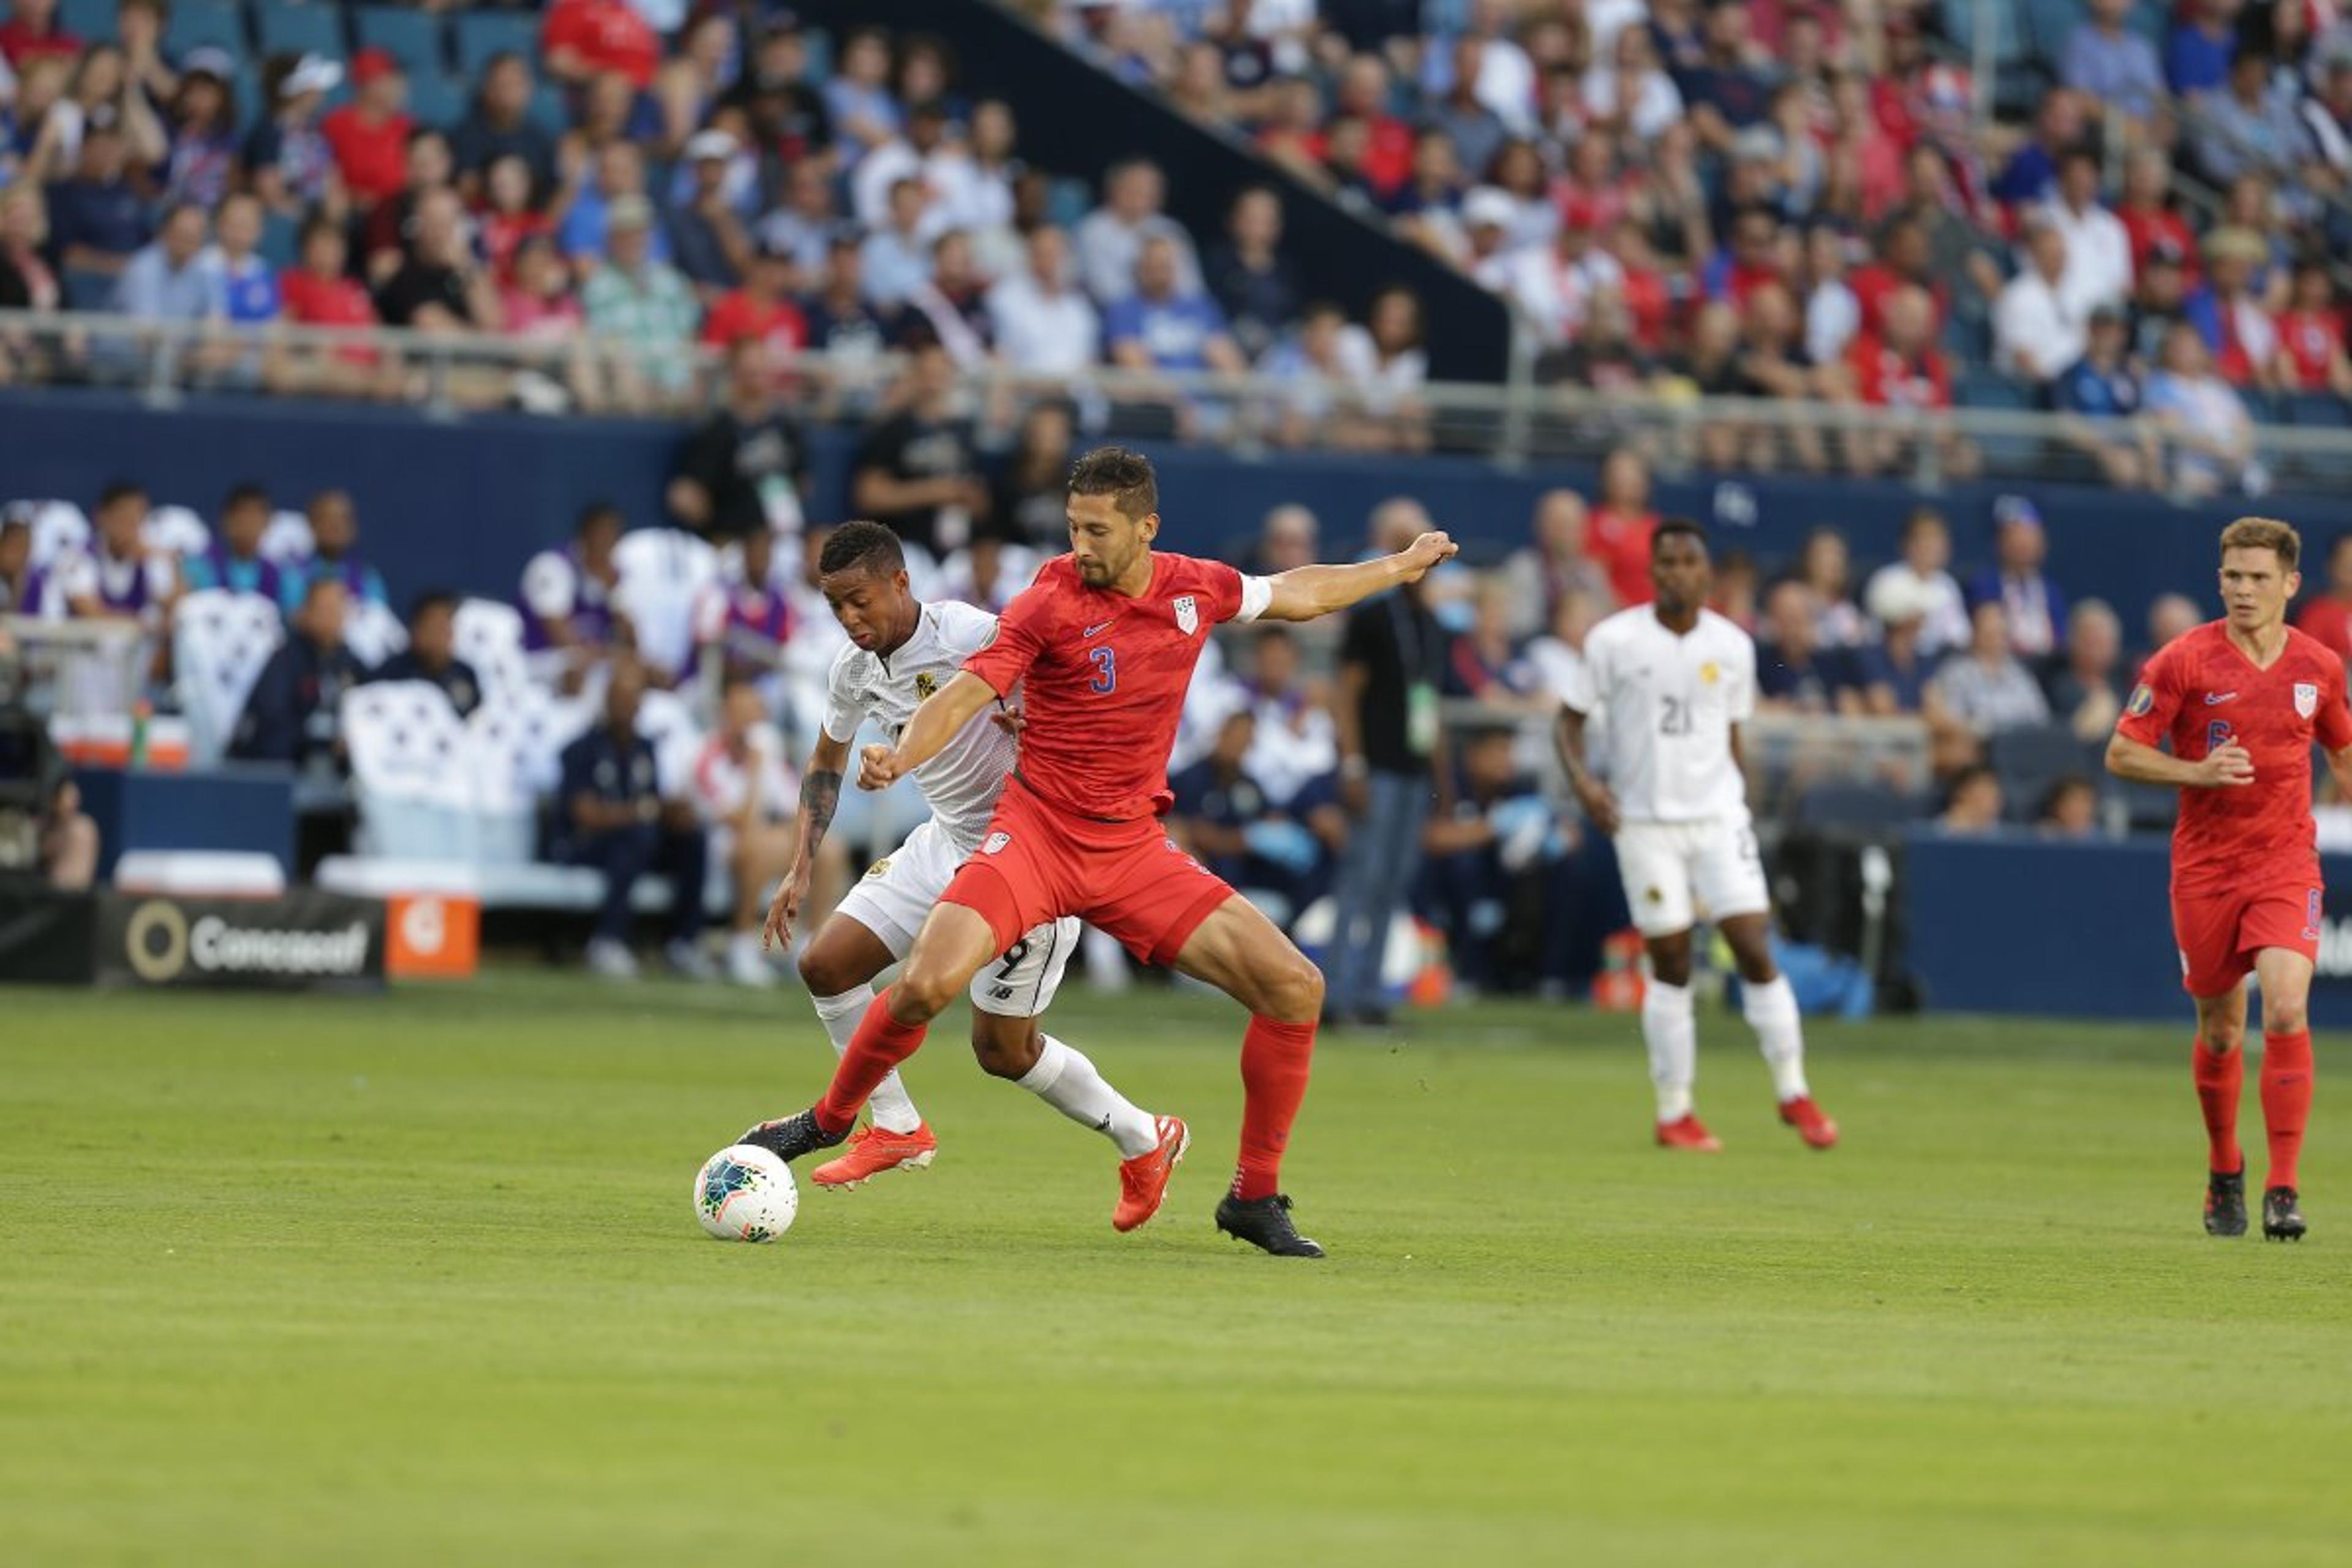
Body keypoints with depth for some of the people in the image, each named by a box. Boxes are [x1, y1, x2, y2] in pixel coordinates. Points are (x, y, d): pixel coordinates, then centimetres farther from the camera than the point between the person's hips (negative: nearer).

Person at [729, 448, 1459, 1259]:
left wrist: (1399, 567, 34)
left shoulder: (1196, 588, 3)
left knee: (1294, 987, -8)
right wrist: (900, 758, -37)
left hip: (1135, 849, 4)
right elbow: (965, 693, -18)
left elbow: (1298, 594, 24)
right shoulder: (1051, 602, -10)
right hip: (1037, 831, -4)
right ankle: (830, 1118, 6)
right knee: (927, 984, -24)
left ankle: (1255, 1198, 5)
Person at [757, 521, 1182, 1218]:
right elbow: (826, 763, 17)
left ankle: (1144, 1141, 17)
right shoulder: (853, 669, 0)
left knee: (1001, 1049, -4)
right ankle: (895, 1127, 14)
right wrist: (801, 868, 10)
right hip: (946, 843, 8)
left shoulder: (971, 637, -24)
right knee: (825, 964, -1)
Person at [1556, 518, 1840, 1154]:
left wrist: (1741, 806, 13)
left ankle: (1793, 1094, 2)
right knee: (1670, 967, -1)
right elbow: (1570, 719, 1)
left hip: (1718, 816, 2)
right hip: (1645, 821, -2)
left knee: (1755, 951, -8)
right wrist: (1582, 778, -15)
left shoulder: (1732, 646, 4)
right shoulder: (1614, 640, -4)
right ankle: (1674, 1112, 9)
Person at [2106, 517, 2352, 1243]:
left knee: (2286, 1010, -18)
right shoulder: (2185, 661, -6)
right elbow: (2122, 754, -4)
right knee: (2220, 1029, 9)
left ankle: (2283, 1187, -15)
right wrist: (2199, 772, -18)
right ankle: (2223, 1170, 32)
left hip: (2287, 865, 0)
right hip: (2205, 868, 0)